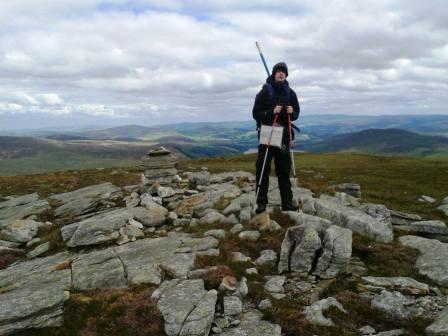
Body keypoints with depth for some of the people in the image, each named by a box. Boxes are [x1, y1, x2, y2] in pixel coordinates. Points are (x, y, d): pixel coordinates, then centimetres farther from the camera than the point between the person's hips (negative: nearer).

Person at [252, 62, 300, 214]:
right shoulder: (265, 91, -3)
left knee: (284, 168, 7)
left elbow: (296, 114, 13)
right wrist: (271, 112, -21)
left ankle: (287, 202, 14)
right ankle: (261, 202, 2)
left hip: (283, 133, 4)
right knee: (263, 168, -4)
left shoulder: (290, 92, 8)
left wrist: (292, 112, -10)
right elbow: (256, 113, -6)